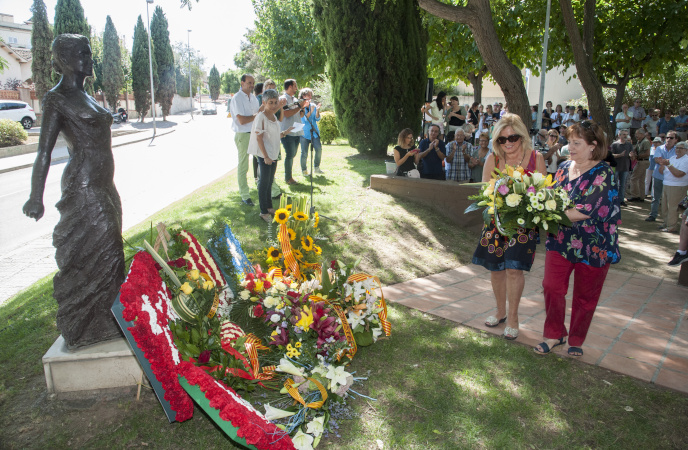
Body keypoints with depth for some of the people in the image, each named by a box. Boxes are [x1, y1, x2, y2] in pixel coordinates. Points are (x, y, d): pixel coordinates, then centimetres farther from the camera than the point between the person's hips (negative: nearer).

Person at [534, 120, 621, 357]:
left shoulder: (603, 174, -15)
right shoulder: (564, 168, 5)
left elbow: (585, 211, -23)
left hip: (592, 245, -4)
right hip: (561, 240, 5)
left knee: (585, 297, 10)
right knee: (551, 286, 0)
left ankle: (576, 341, 29)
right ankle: (554, 334, 19)